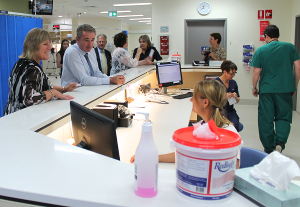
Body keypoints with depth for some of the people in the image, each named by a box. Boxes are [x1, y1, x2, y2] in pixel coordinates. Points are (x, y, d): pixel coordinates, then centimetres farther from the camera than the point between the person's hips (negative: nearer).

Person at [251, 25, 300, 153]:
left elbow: (256, 72, -2)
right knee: (283, 117, 13)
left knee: (266, 120, 9)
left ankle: (269, 149, 15)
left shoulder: (261, 50, -1)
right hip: (285, 89, 1)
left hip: (266, 90, -1)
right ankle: (280, 142, -10)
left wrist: (254, 87, 11)